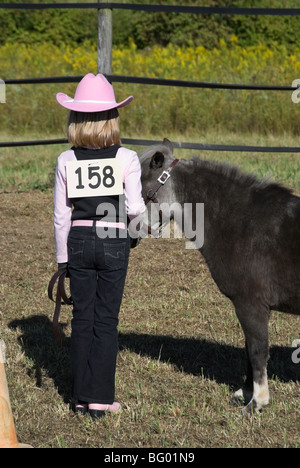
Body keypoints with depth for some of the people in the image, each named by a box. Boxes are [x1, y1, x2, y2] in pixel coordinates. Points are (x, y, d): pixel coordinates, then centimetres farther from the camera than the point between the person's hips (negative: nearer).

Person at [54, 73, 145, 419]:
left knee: (82, 317, 10)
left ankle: (81, 396, 14)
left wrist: (62, 258, 8)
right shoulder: (126, 159, -9)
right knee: (107, 319, 5)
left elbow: (61, 216, -1)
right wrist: (141, 206, 11)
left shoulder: (66, 161, -3)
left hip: (78, 241, 2)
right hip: (114, 242, -2)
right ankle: (100, 397, 6)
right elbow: (134, 208, -13)